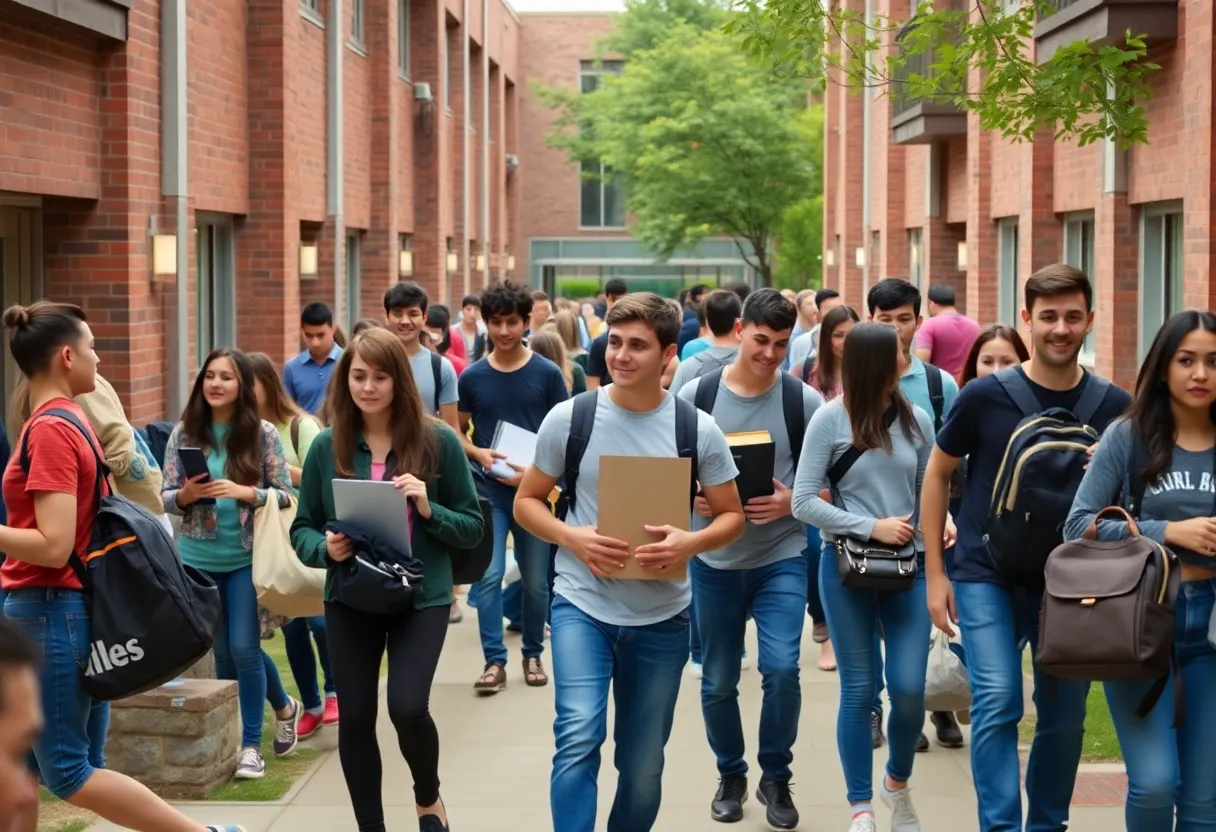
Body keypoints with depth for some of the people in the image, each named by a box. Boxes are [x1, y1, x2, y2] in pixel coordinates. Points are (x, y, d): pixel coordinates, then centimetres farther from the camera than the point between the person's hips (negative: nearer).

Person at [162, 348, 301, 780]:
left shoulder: (263, 434, -5)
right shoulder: (184, 433, 1)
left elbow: (287, 495, -3)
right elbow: (166, 498, 4)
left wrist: (245, 492, -19)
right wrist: (186, 494, -18)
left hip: (248, 558, -3)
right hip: (199, 559, 3)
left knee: (244, 647, -6)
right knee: (223, 652, 11)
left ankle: (251, 745, 7)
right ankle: (283, 707, 33)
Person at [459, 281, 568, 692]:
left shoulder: (547, 373, -3)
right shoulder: (472, 377, 2)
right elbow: (457, 432, 10)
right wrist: (479, 453, -11)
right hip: (489, 489, 0)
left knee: (535, 580, 9)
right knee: (489, 575, -9)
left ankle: (533, 654, 24)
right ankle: (494, 661, -5)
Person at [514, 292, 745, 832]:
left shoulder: (697, 430, -5)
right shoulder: (569, 419, -6)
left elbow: (731, 516, 3)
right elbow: (526, 502, 3)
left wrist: (691, 543, -19)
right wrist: (572, 538, -17)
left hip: (662, 615, 2)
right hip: (582, 604, -1)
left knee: (643, 762, 12)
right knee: (579, 736, -21)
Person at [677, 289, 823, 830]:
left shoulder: (805, 402, -5)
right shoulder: (695, 396, -4)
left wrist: (793, 503, -17)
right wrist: (691, 498, -15)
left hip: (781, 557, -1)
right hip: (713, 560, 1)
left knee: (781, 668, -14)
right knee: (718, 682, 10)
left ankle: (776, 778, 8)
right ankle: (730, 776, 33)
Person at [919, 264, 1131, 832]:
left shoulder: (1114, 407, -3)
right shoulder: (985, 396, -9)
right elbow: (937, 475, 2)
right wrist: (935, 571, 0)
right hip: (987, 575, -2)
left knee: (1065, 714, 9)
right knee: (997, 701, -15)